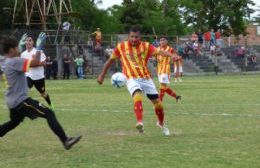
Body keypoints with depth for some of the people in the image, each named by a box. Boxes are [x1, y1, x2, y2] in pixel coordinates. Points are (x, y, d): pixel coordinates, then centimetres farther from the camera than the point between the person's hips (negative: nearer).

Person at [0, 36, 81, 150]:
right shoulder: (14, 61, -17)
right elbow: (35, 62, -25)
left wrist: (38, 63, 8)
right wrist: (38, 54, -4)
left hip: (12, 102, 10)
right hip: (21, 100, -10)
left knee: (14, 122, 31)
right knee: (49, 114, -11)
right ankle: (65, 141, -17)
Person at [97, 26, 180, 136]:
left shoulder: (146, 46, 0)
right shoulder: (121, 47, 2)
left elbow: (159, 52, -17)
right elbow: (111, 60, 14)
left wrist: (172, 55, -35)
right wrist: (102, 75, 17)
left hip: (146, 78, 2)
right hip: (132, 79, -2)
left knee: (157, 102, 5)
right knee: (137, 96, -33)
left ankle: (161, 124, 33)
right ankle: (140, 123, -48)